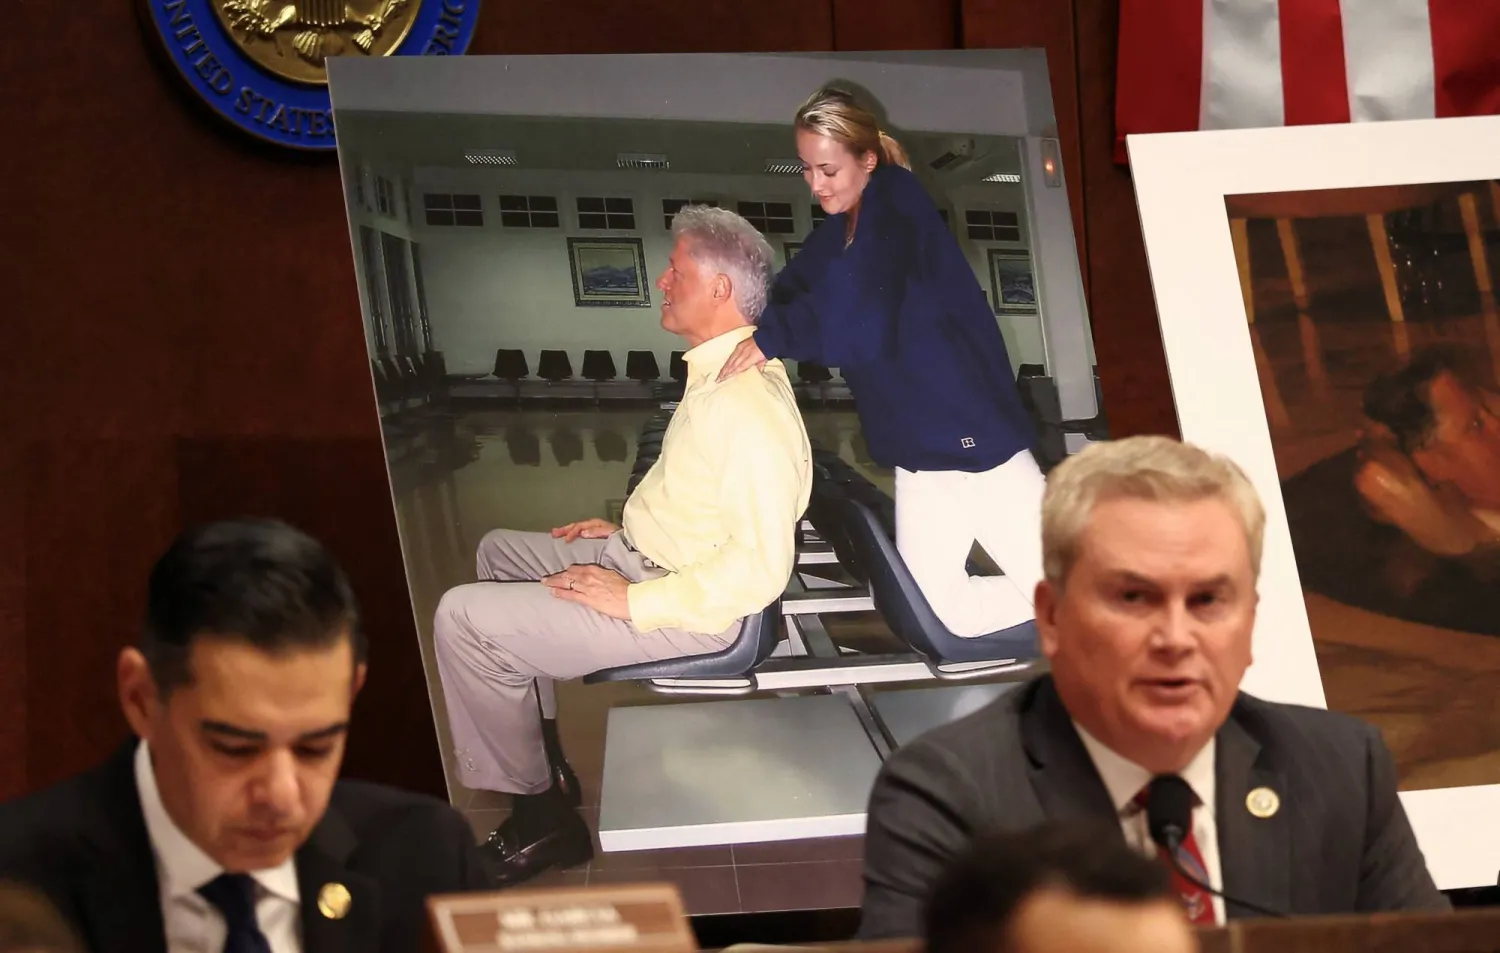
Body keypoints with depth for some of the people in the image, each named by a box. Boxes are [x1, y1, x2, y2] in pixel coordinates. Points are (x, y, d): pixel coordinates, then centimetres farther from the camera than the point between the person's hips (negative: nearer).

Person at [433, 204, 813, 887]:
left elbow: (762, 567, -31)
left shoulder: (748, 406, -28)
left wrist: (634, 600, -24)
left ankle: (539, 813, -3)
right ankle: (540, 757, 27)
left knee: (464, 619, -15)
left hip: (682, 609, -11)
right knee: (500, 551, 27)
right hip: (643, 556, 11)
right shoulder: (722, 371, 5)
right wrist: (626, 531, 15)